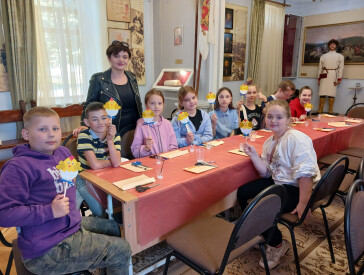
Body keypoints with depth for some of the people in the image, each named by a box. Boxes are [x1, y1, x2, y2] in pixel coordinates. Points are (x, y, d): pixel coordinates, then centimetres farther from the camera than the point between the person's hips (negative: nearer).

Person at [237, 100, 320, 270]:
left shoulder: (297, 139, -20)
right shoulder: (269, 142, 7)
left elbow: (306, 173, -26)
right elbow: (267, 172, 6)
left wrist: (303, 203, -27)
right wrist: (253, 155, -7)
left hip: (297, 189, -9)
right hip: (278, 183, 9)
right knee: (242, 192, 3)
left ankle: (278, 245, 8)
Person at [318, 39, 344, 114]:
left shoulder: (340, 56, 12)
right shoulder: (323, 56, 16)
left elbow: (341, 68, 6)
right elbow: (320, 67, 15)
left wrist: (339, 79, -3)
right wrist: (319, 78, 10)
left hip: (333, 75, -1)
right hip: (324, 75, 1)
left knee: (331, 94, -4)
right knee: (322, 93, -2)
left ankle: (331, 111, -1)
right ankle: (320, 110, 1)